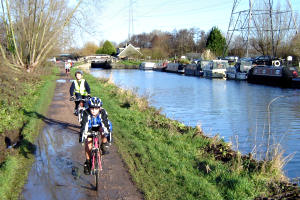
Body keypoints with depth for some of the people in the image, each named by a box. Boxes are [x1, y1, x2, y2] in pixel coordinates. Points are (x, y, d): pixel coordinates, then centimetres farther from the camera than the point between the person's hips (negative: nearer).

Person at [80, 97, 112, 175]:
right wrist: (81, 136, -45)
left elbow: (107, 124, -36)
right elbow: (83, 125, -36)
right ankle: (87, 162, 4)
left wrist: (109, 135, -44)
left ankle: (104, 145, -14)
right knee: (88, 144, -13)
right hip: (90, 129, 0)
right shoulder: (86, 113, -32)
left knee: (103, 129, -35)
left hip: (99, 127, 0)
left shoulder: (102, 112, -32)